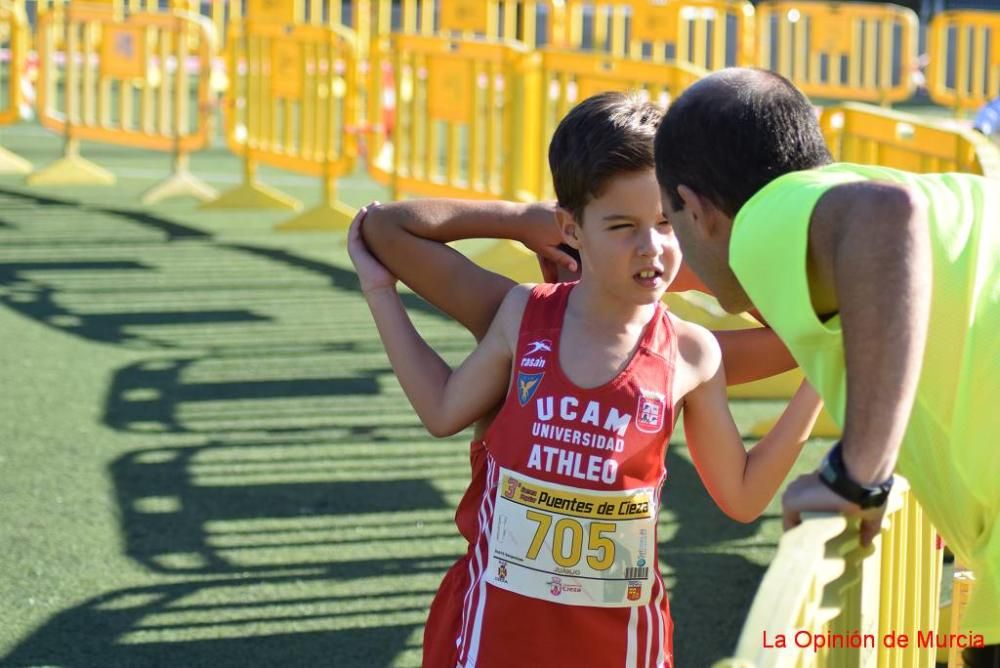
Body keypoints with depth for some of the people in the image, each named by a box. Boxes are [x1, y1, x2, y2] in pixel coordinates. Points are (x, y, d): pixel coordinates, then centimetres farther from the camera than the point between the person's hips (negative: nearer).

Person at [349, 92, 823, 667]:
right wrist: (383, 292, 16)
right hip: (497, 620, 1)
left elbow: (742, 497, 3)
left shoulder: (691, 356, -5)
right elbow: (445, 411, 13)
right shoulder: (524, 314, -2)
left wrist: (815, 385, -4)